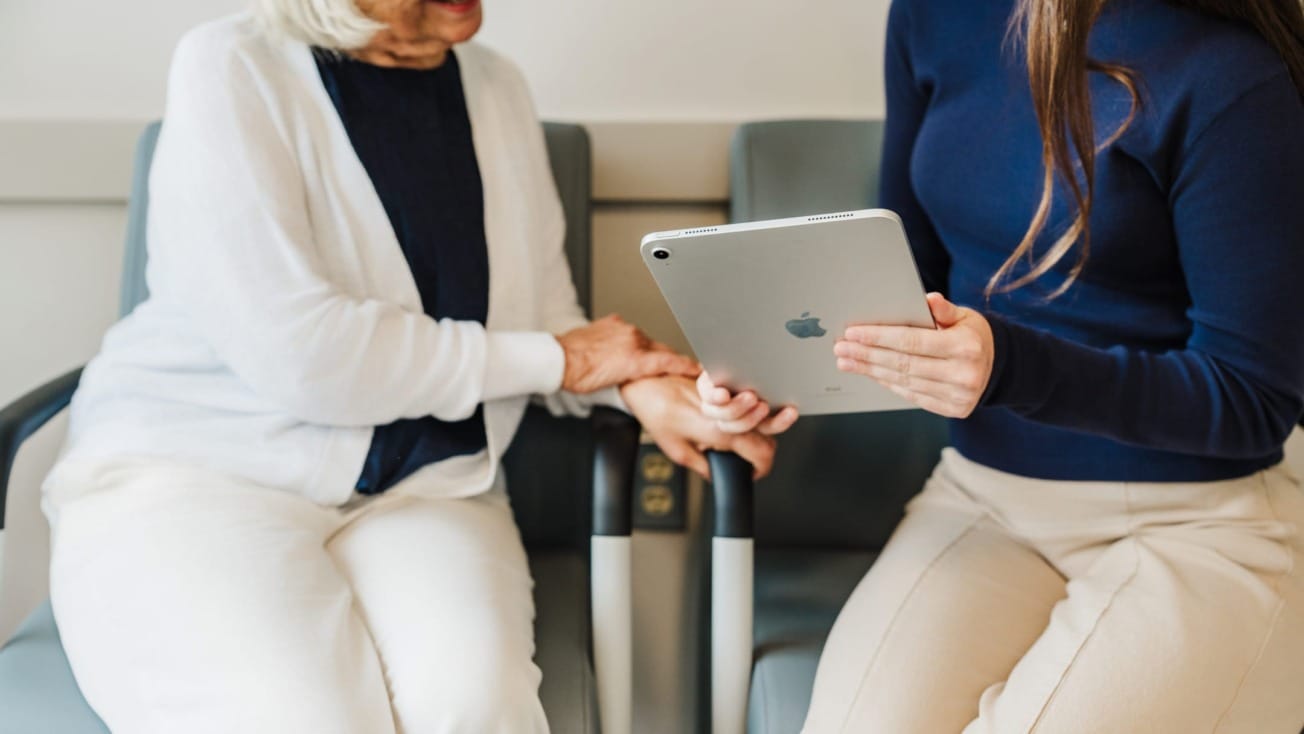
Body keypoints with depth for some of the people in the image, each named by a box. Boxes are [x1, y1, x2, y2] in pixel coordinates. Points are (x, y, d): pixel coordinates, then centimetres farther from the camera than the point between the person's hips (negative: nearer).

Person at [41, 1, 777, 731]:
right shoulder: (231, 71, -9)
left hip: (425, 491, 3)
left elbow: (550, 320, 13)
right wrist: (560, 359, -12)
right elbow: (293, 351, -19)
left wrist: (640, 385, -11)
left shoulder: (498, 87, 10)